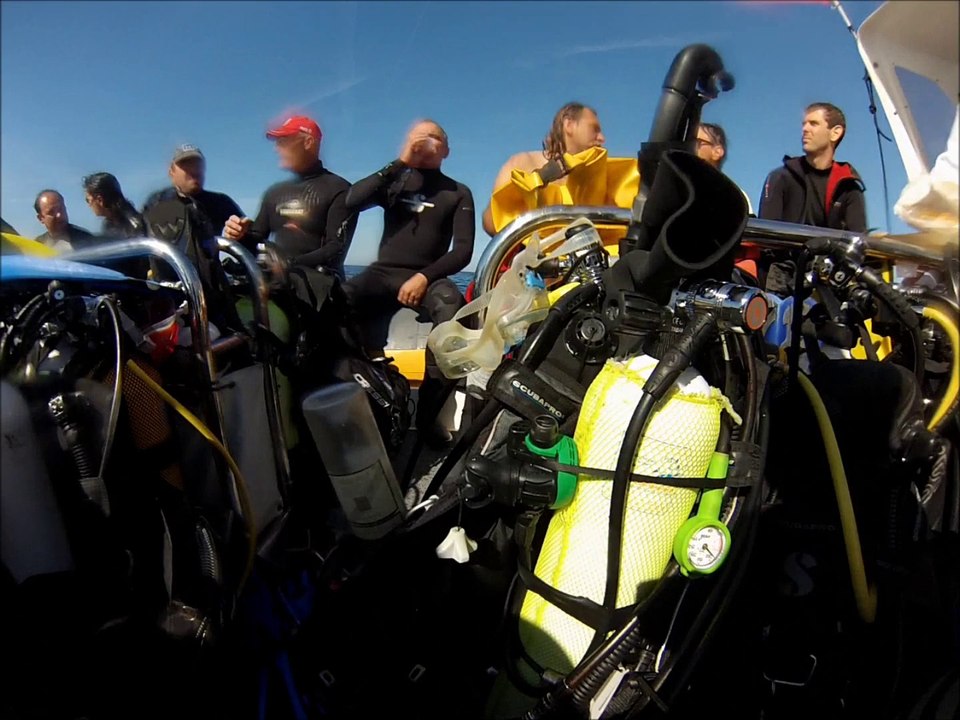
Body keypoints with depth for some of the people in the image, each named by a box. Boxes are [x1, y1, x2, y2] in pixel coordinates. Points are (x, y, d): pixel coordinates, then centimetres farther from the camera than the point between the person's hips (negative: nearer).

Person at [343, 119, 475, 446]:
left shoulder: (458, 193, 12)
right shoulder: (395, 181, 16)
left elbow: (463, 250, 1)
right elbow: (352, 200, -4)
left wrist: (424, 277, -16)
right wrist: (400, 162, -6)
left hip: (428, 276, -1)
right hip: (382, 272, 2)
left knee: (451, 307, -37)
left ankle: (430, 410, -31)